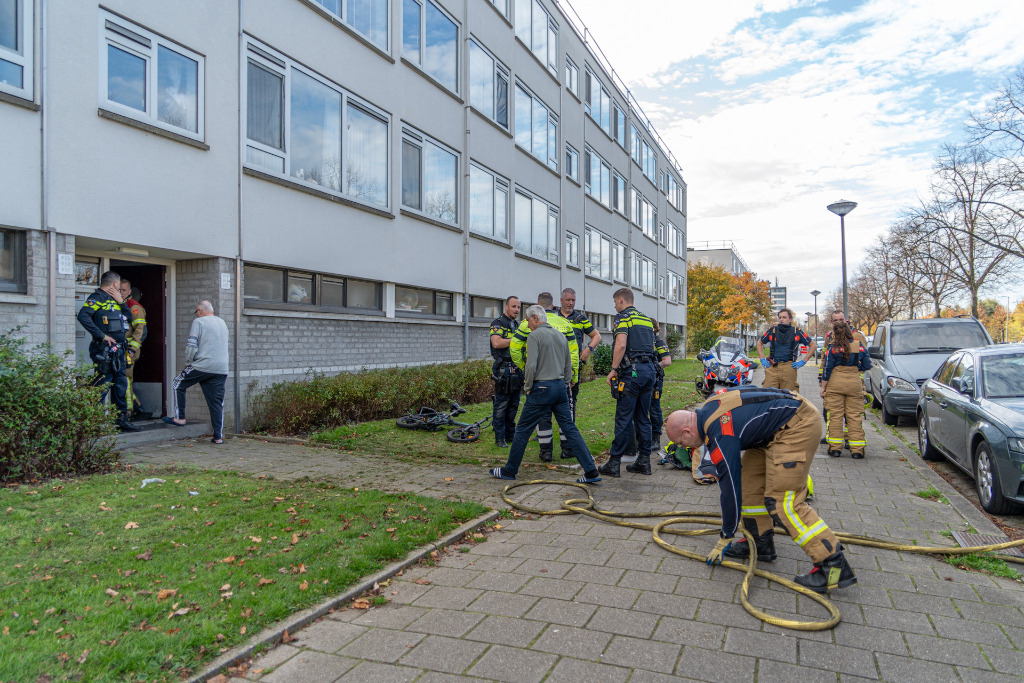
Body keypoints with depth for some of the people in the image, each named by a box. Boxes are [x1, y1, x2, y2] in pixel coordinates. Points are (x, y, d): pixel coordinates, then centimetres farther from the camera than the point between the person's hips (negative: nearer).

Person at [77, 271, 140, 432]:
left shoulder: (114, 300, 19)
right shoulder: (97, 297, -7)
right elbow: (83, 316, -21)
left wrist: (121, 302, 4)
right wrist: (102, 336, -20)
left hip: (117, 350, 9)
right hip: (104, 350, -9)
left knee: (121, 385, 12)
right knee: (102, 385, -7)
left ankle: (122, 420, 20)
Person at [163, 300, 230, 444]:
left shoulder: (198, 322, -1)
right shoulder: (222, 323, 19)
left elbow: (191, 345, -10)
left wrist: (189, 360, 6)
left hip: (203, 366, -5)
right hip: (221, 369, 6)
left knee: (178, 384, 19)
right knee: (217, 402, 6)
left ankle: (179, 417, 19)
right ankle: (218, 436, 4)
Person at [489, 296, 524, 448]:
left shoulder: (517, 325, 19)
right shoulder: (498, 323, -5)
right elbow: (497, 343, -21)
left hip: (517, 370, 8)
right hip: (503, 370, -8)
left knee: (513, 405, 12)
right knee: (501, 405, -4)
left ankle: (510, 434, 21)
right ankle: (500, 437, 3)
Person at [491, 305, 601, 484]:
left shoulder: (534, 336, -9)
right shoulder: (561, 335, 14)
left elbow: (531, 365, -17)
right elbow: (569, 365, 17)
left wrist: (528, 387, -5)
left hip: (542, 388, -7)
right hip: (560, 387, 7)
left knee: (523, 430, 4)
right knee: (570, 429, 7)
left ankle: (510, 470, 15)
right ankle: (591, 471, 3)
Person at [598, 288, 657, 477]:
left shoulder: (622, 317, -4)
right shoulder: (646, 319, 20)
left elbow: (621, 344, -18)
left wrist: (613, 369, -14)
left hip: (632, 370, -8)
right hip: (649, 370, 8)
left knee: (624, 418, -5)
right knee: (643, 418, 12)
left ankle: (614, 462, -1)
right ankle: (644, 460, 15)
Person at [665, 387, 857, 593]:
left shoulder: (720, 434, -22)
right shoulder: (707, 410, 4)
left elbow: (730, 485, -16)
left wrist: (725, 539, -5)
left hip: (797, 426, -11)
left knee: (783, 500, -13)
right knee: (749, 479, 11)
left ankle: (834, 566, -10)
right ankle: (760, 543, 21)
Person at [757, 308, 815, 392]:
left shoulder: (797, 332, 8)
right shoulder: (772, 331, 12)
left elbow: (812, 345, 15)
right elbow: (759, 343, 26)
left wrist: (803, 361, 7)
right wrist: (762, 359, 15)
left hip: (789, 367, -1)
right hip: (772, 367, 1)